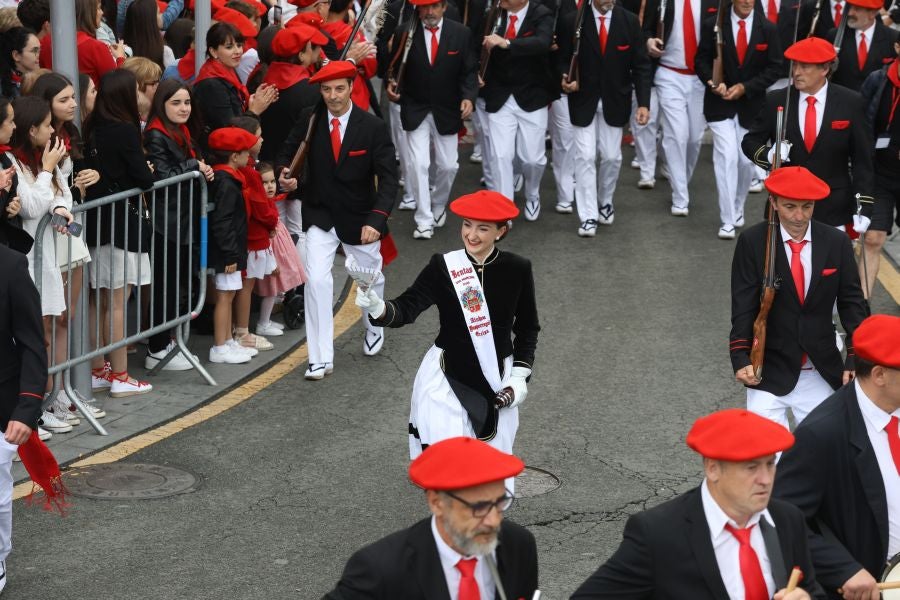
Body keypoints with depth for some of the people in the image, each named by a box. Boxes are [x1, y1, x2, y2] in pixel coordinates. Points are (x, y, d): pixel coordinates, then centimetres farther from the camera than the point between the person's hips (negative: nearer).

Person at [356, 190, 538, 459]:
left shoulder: (517, 270, -4)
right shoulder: (443, 267, -11)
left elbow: (527, 329, 9)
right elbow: (406, 308, -23)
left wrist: (520, 376, 1)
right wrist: (377, 307, -44)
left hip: (496, 384, 2)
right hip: (446, 380, -2)